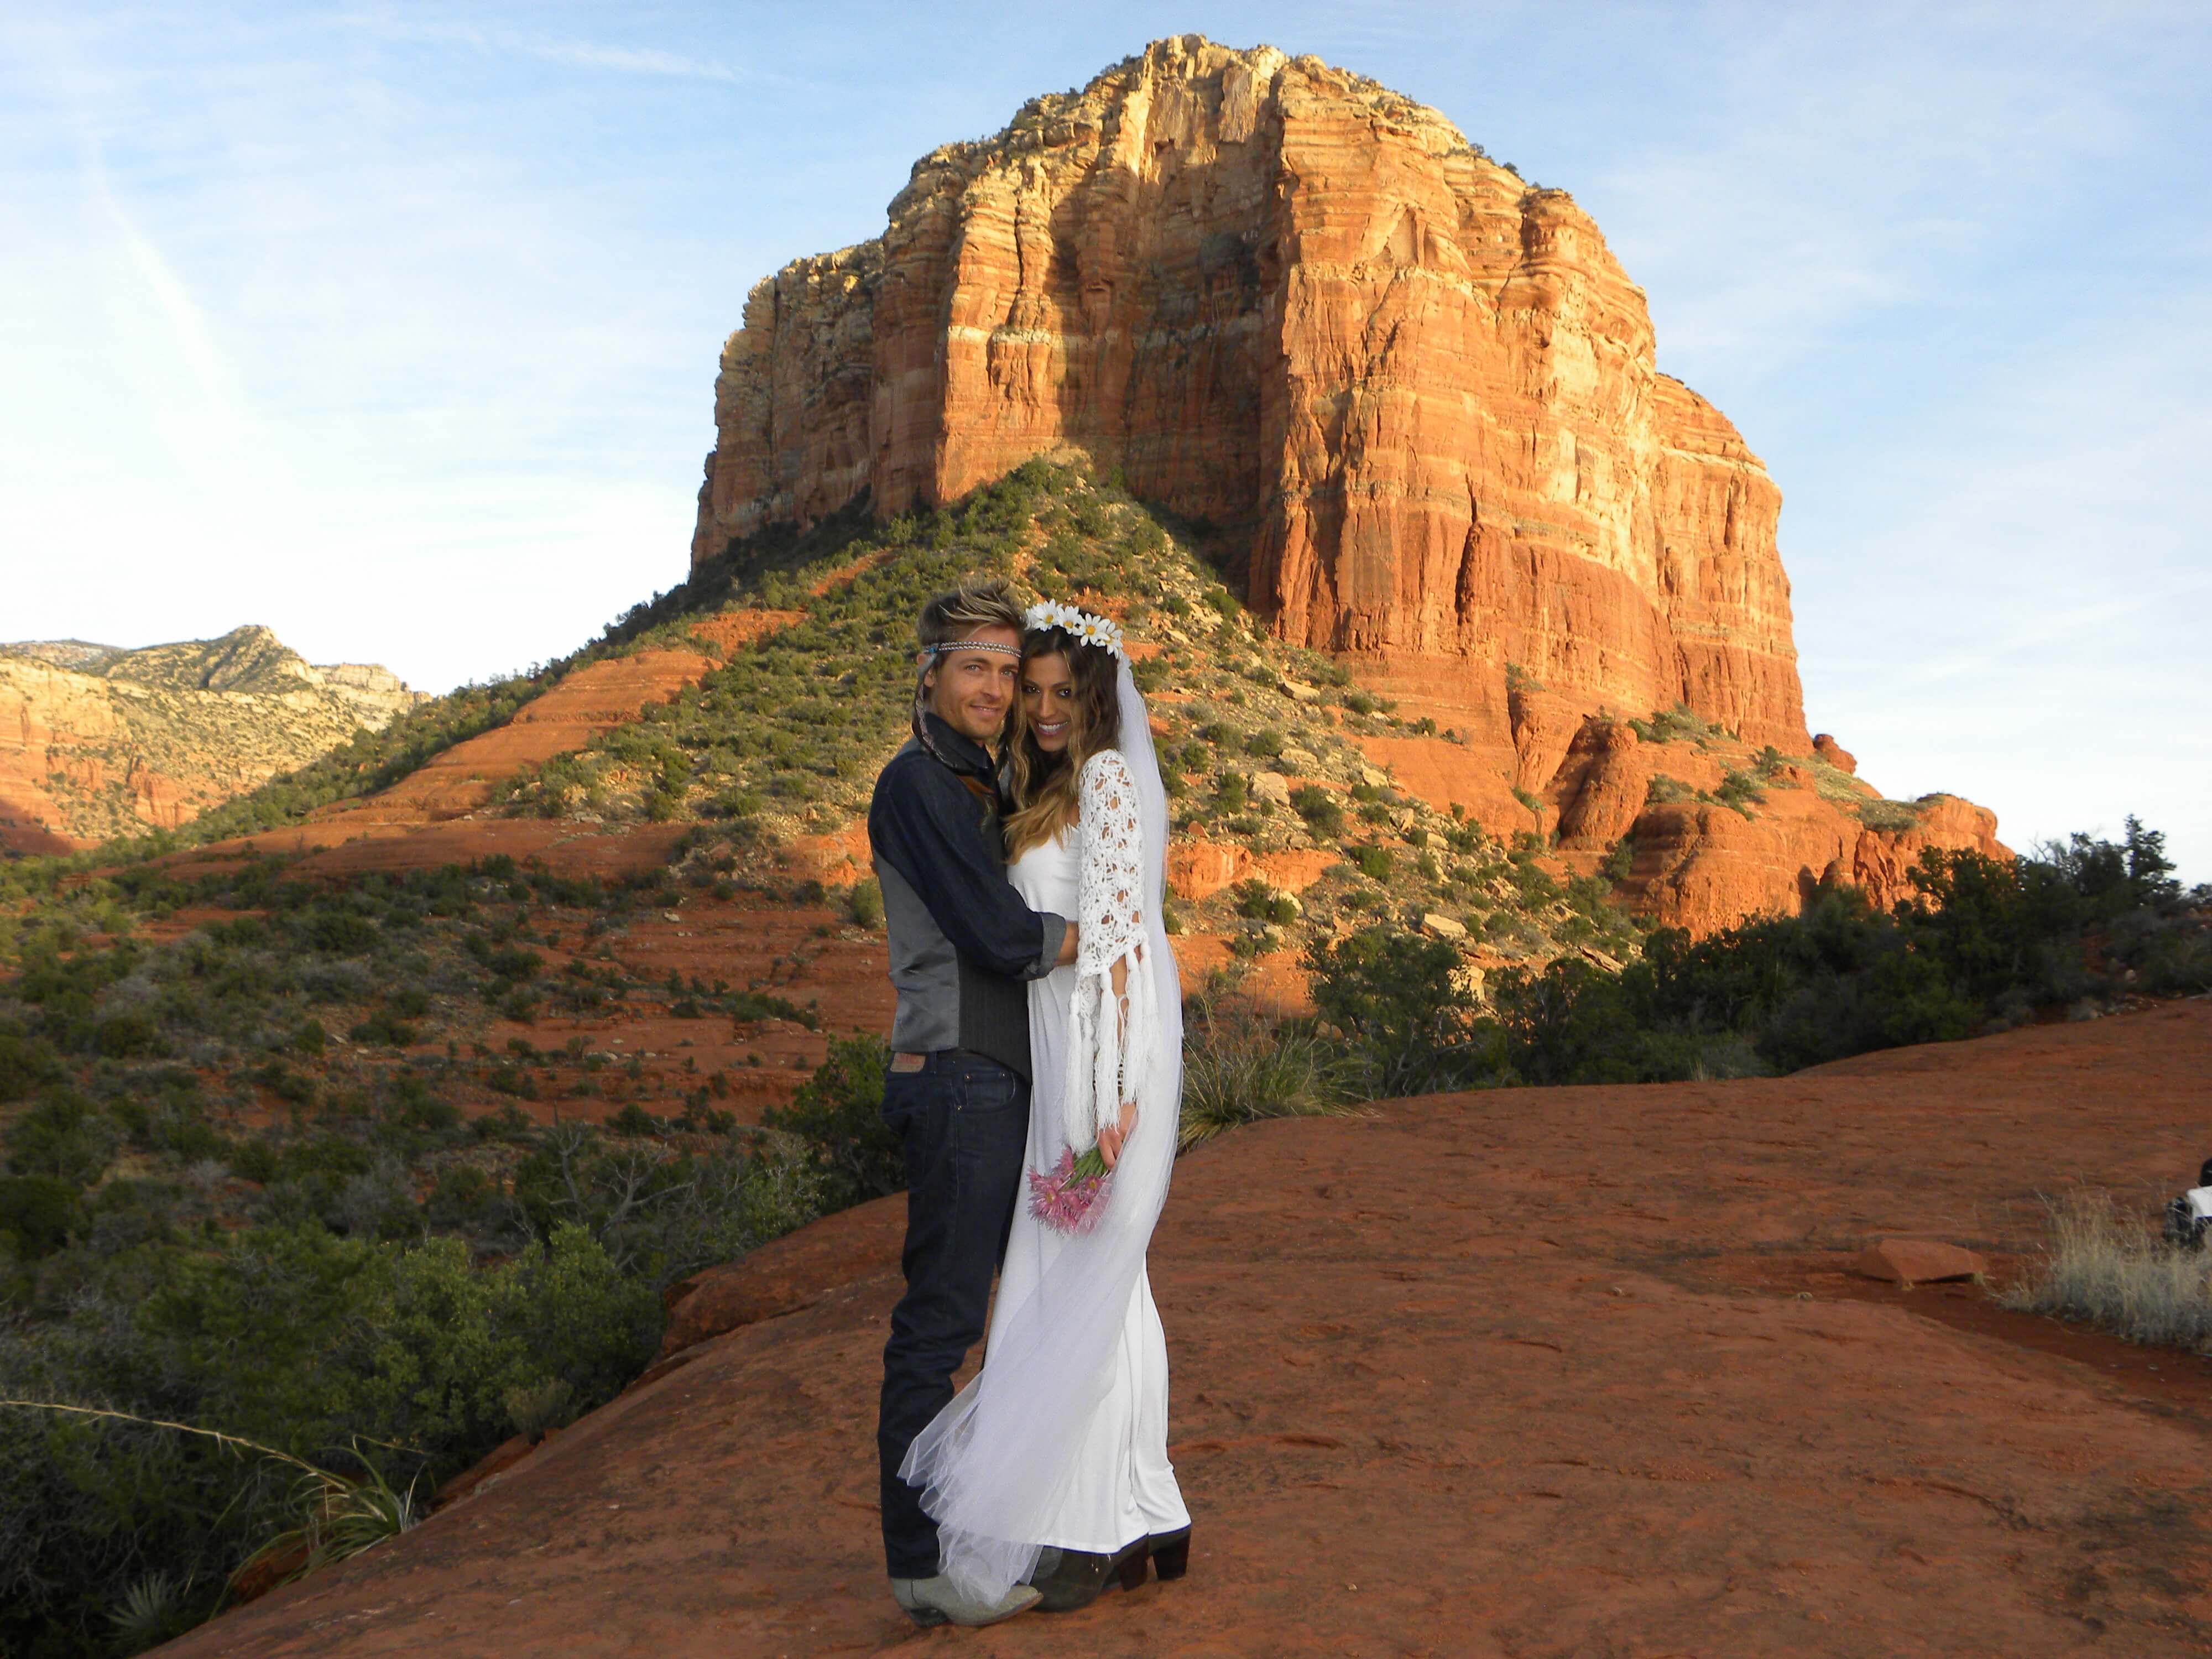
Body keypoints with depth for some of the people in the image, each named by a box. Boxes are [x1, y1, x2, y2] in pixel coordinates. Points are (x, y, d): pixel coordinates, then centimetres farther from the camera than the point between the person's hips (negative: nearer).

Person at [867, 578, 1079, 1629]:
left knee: (950, 1310, 14)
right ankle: (924, 1566, 1)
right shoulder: (917, 784, -10)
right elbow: (999, 937, -17)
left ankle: (942, 1532, 24)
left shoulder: (978, 790, 20)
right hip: (959, 1080, -10)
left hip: (994, 1085, 10)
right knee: (941, 1317, -6)